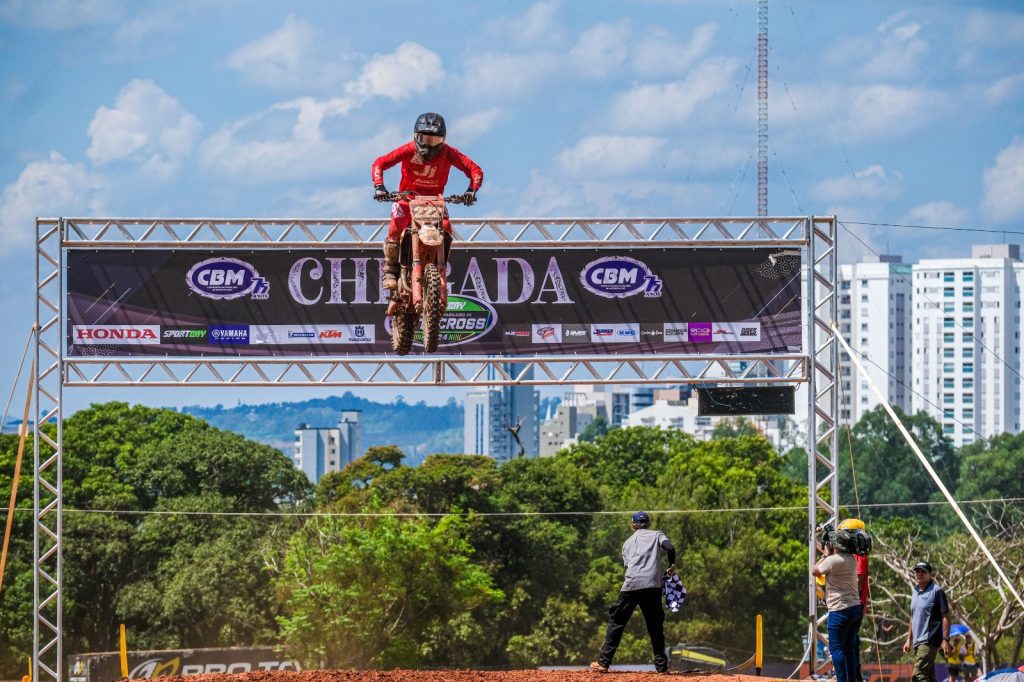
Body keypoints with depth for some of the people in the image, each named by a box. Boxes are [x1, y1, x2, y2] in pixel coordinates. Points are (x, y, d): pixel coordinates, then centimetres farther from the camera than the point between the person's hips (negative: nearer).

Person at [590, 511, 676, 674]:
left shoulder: (628, 543, 25)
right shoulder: (656, 535, 18)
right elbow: (670, 548, -2)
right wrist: (671, 568, 15)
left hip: (631, 585, 1)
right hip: (652, 584, -1)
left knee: (617, 620, 5)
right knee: (655, 624, 10)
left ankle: (604, 662, 0)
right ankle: (661, 664, 9)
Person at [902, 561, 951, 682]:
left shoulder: (936, 591, -7)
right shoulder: (916, 592, 17)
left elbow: (945, 616, -11)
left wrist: (945, 640, -17)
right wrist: (909, 640, 21)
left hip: (930, 641, -9)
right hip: (918, 641, 9)